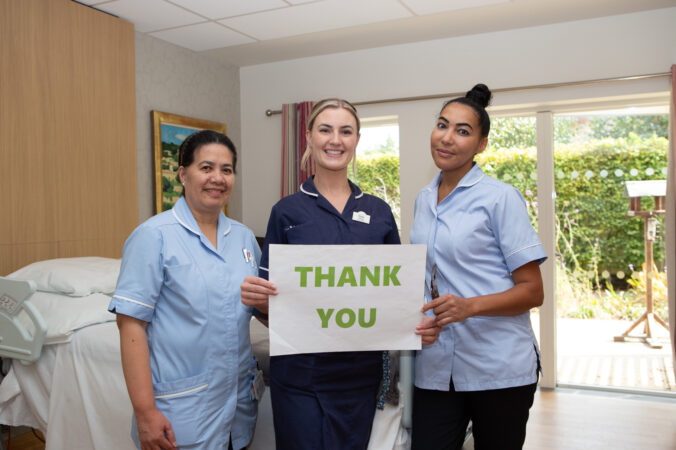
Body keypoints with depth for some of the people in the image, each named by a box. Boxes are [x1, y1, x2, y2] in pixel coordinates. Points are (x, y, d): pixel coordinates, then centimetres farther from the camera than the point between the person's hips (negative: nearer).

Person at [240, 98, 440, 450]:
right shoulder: (288, 211, 0)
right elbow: (271, 303, 2)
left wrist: (421, 325, -9)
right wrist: (256, 296, -20)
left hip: (361, 371, 2)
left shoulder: (379, 212, 6)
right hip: (300, 373, -2)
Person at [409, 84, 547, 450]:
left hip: (499, 368, -4)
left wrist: (469, 306, -23)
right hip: (435, 366, 4)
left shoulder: (500, 198, -8)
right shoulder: (424, 199, 10)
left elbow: (532, 291, -9)